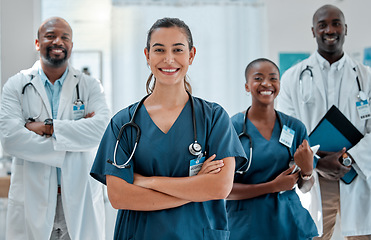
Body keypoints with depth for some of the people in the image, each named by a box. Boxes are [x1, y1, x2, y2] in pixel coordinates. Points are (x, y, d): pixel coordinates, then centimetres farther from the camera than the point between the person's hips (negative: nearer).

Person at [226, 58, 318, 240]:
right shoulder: (232, 128, -9)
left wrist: (307, 171, -14)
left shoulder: (295, 127, 2)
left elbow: (305, 187, 8)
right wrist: (273, 186, -16)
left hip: (290, 223, 3)